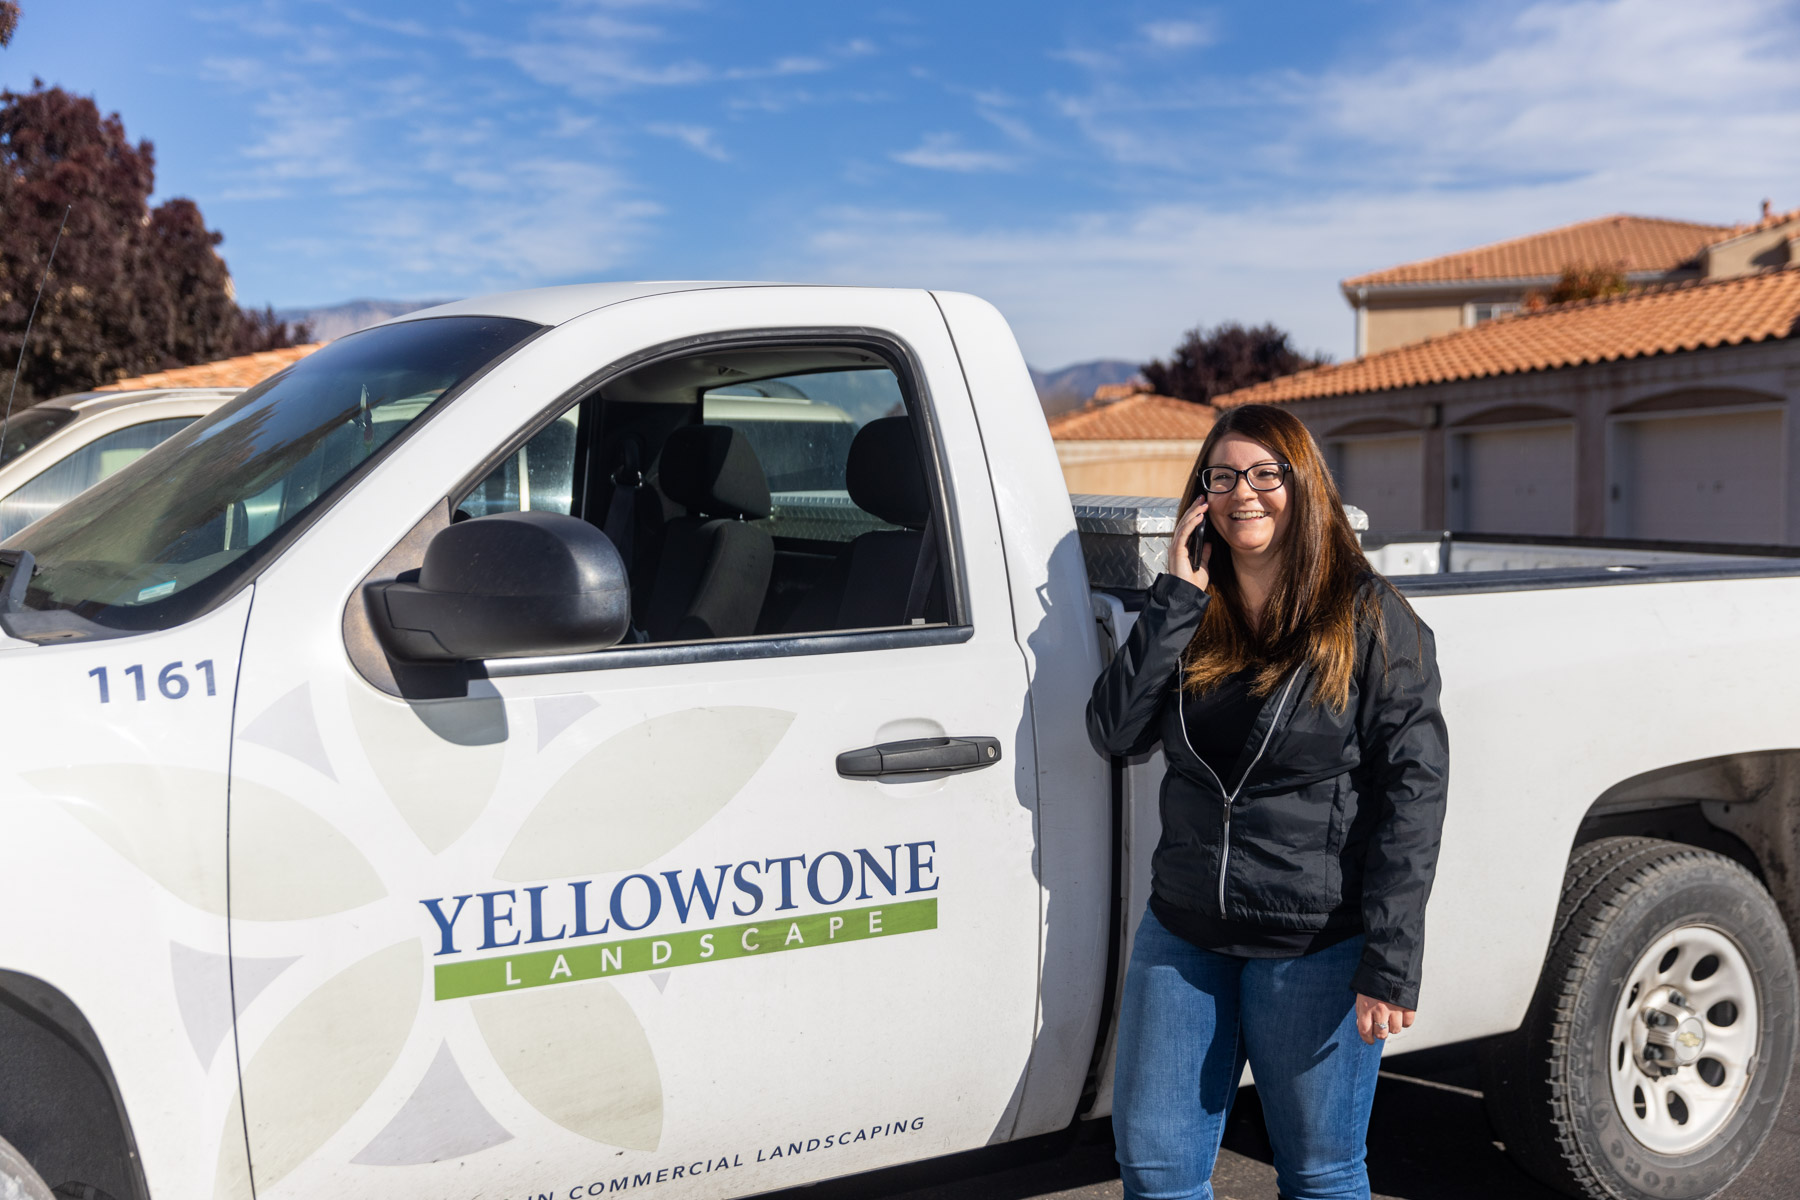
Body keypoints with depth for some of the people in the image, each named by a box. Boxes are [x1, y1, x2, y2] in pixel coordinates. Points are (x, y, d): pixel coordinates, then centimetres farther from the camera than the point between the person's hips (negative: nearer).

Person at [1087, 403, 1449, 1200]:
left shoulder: (1371, 620, -7)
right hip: (1183, 934, 4)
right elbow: (1113, 733, -5)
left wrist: (1390, 962, -16)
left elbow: (1413, 789, -10)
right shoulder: (1187, 615, 6)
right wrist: (1175, 597, -11)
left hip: (1317, 949, -4)